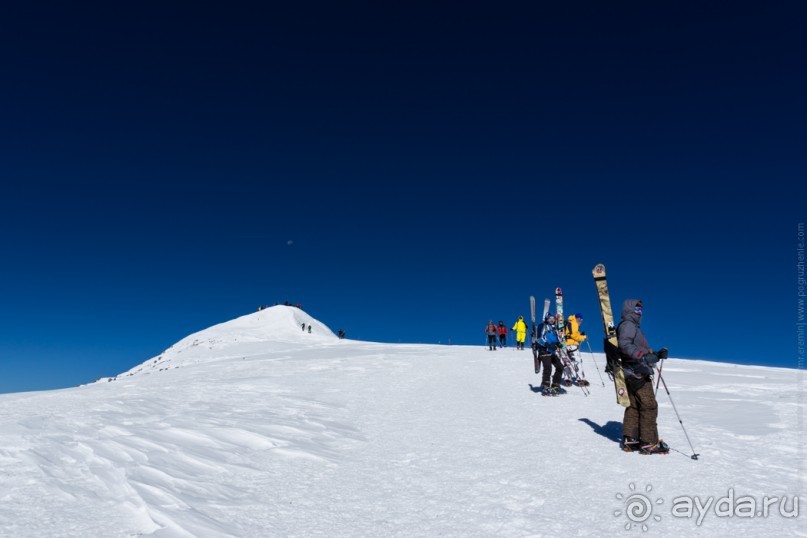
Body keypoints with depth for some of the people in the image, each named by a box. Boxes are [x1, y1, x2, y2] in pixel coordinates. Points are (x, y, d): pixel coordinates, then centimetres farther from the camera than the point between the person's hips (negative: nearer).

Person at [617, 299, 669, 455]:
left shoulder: (634, 327, 26)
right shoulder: (627, 325, -7)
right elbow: (625, 345, -25)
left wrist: (657, 355, 15)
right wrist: (644, 356, -34)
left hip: (635, 373, 10)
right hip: (637, 372, -10)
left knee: (633, 406, 9)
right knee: (649, 406, -9)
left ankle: (630, 440, 10)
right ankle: (649, 442, -7)